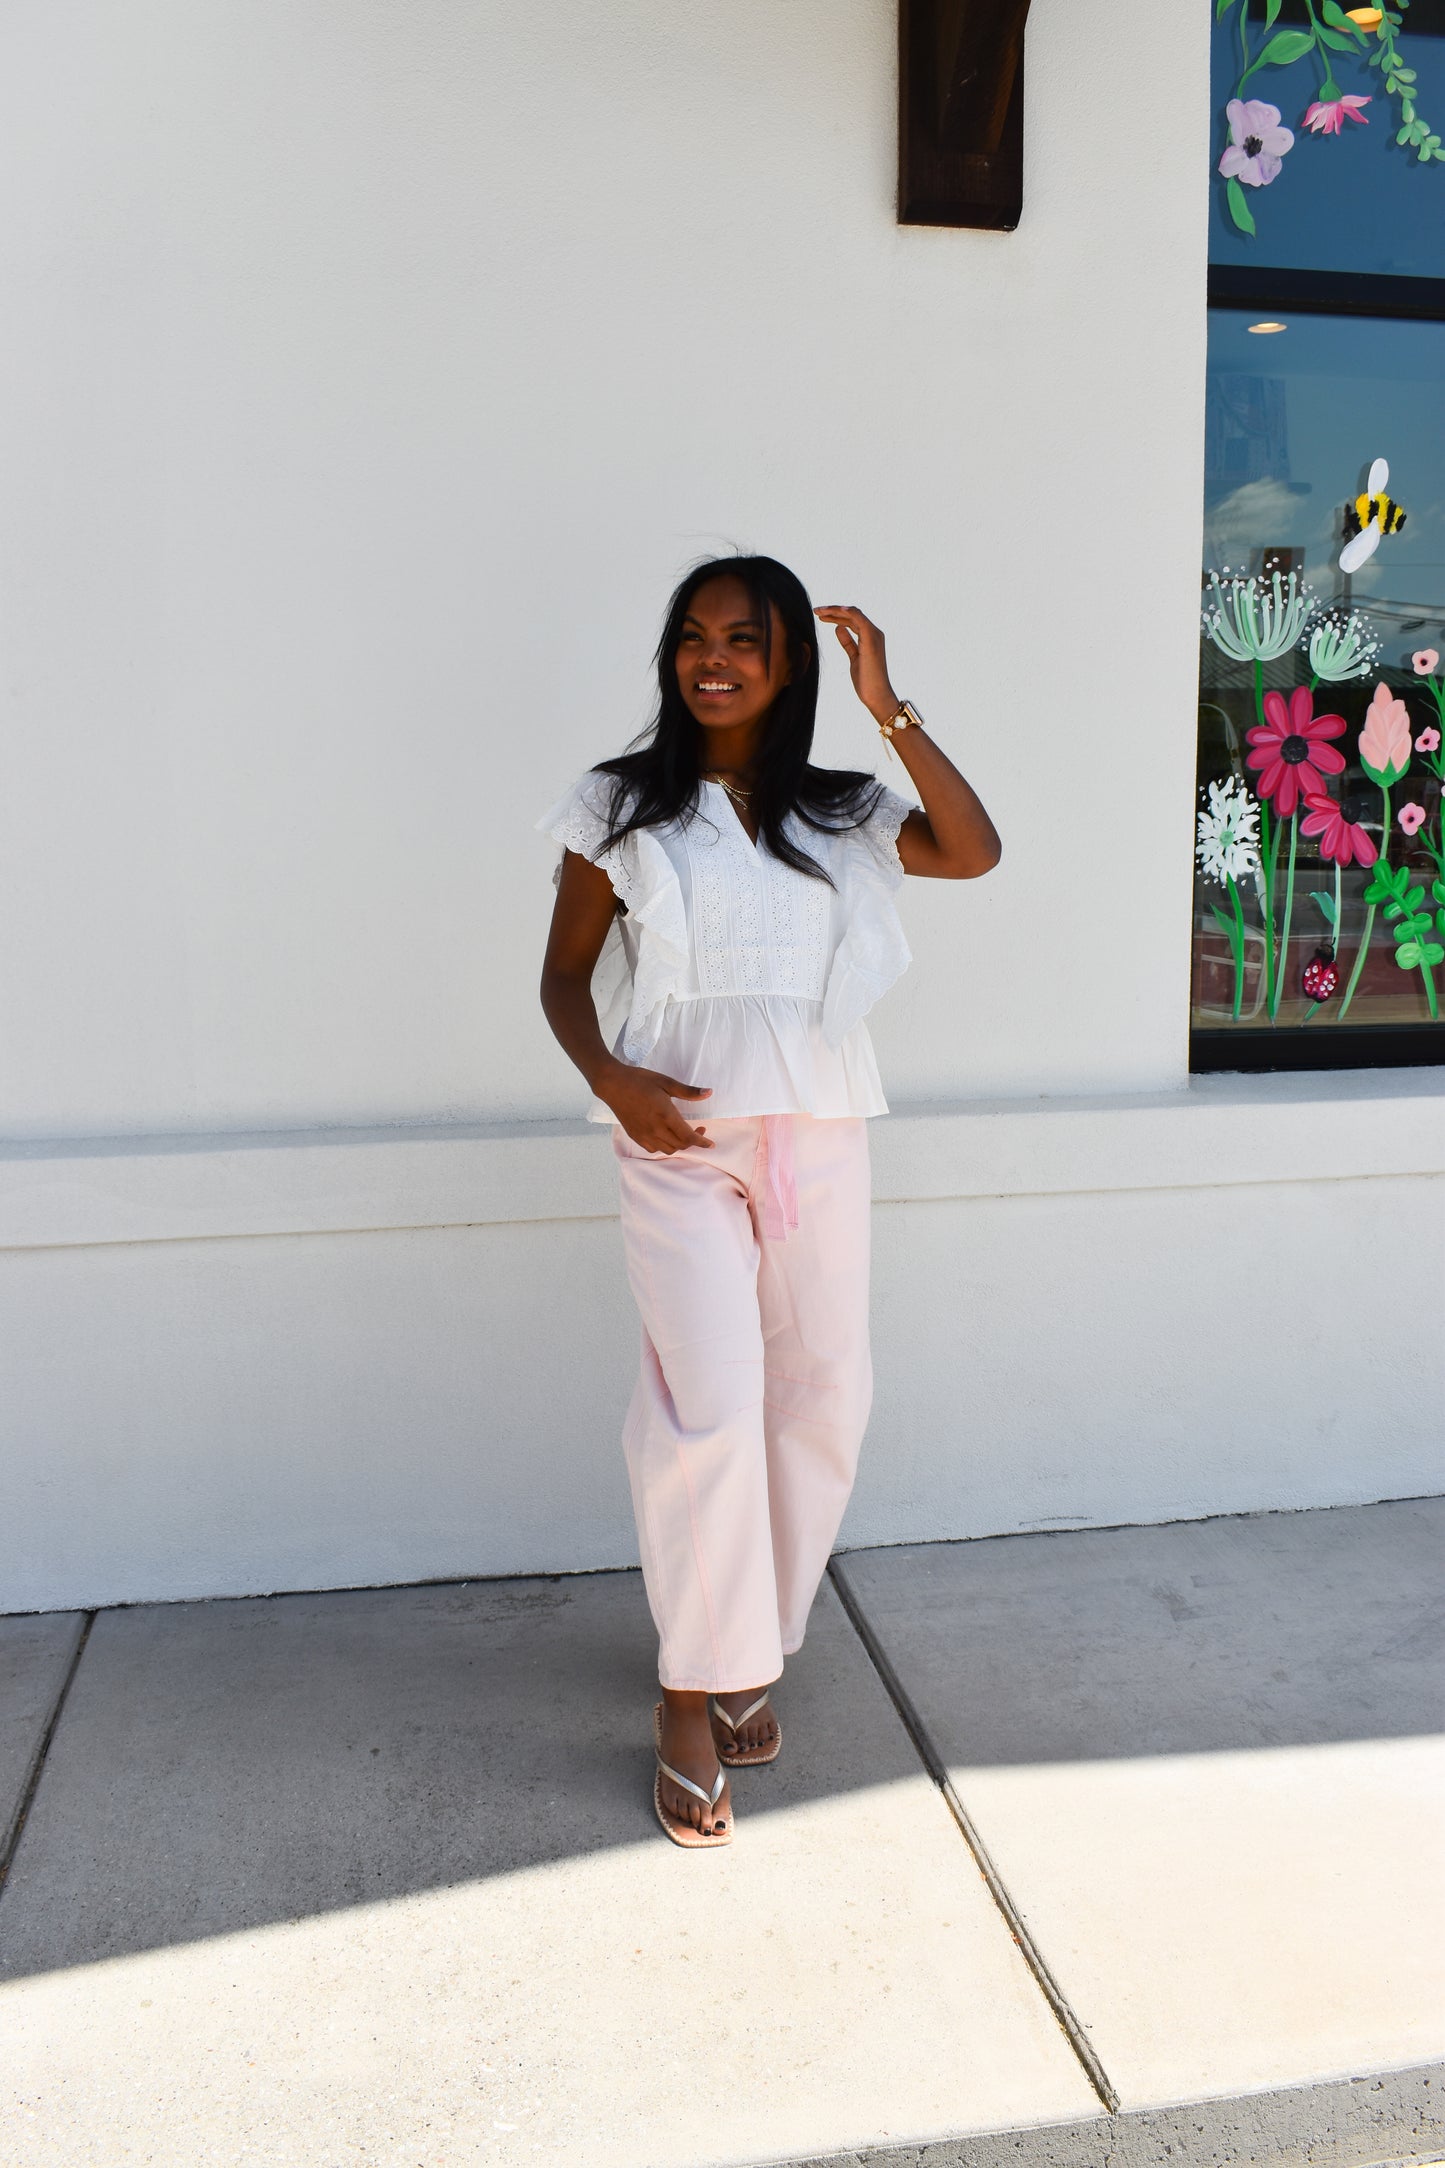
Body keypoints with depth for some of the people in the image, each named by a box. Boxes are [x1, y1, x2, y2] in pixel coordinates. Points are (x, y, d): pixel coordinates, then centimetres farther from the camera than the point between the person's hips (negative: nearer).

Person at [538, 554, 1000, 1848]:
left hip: (820, 1133, 4)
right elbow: (566, 974, 5)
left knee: (824, 1396, 7)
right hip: (680, 1138, -3)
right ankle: (690, 1700, 3)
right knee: (710, 1401, -12)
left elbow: (976, 854, -6)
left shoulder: (840, 812, 9)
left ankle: (757, 1647, 28)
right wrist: (611, 1079, -13)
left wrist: (890, 711, -11)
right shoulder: (622, 806, 4)